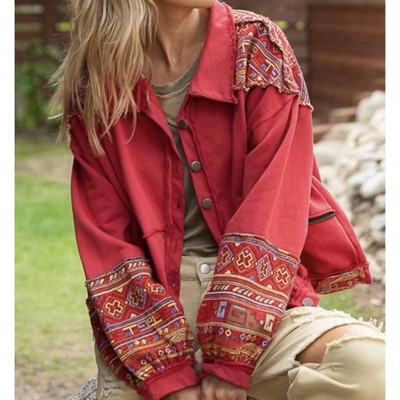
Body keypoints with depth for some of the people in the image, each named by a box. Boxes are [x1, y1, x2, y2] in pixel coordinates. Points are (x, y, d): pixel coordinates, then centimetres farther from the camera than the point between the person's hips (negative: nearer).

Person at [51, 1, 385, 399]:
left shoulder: (258, 47, -1)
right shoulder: (94, 87, 2)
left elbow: (272, 211, -9)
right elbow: (105, 239, -2)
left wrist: (229, 358, -16)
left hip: (258, 301, 0)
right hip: (148, 307, 0)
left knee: (371, 365, -28)